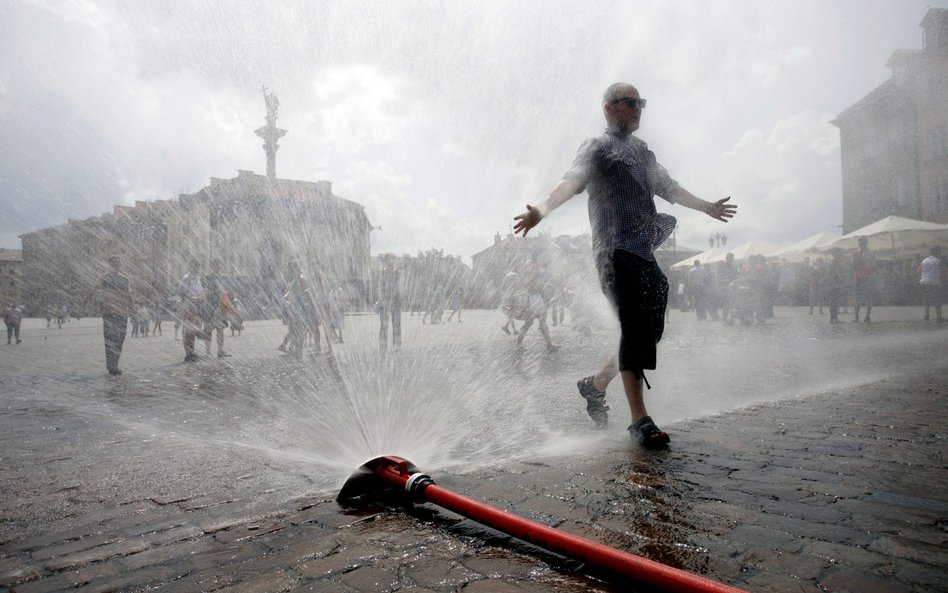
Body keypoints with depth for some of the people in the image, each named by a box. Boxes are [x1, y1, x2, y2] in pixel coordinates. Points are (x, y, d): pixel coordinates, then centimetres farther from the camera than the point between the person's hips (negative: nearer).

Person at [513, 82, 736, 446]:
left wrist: (706, 207, 48)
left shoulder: (642, 152, 26)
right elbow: (571, 182, -13)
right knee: (635, 330, -14)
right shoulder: (597, 148, 4)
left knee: (651, 331, 5)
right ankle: (640, 420, -11)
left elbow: (668, 188, 38)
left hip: (645, 253, 8)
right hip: (616, 252, -8)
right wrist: (541, 210, -33)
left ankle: (595, 384, 23)